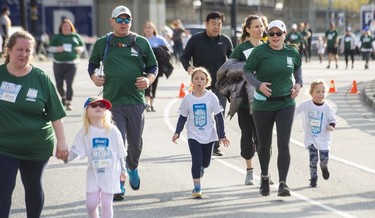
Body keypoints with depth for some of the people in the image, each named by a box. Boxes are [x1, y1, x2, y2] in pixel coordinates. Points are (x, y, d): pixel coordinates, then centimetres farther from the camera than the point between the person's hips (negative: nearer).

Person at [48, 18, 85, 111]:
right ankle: (63, 97, 35)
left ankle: (68, 102, -6)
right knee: (59, 85, 7)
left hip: (71, 64, -1)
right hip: (58, 64, 1)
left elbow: (82, 46, 18)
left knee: (69, 84, -10)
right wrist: (57, 49, -15)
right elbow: (50, 48, 4)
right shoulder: (57, 37, 7)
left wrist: (80, 49, -5)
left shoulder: (75, 36, 10)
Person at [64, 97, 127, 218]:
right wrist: (66, 157, -29)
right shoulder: (85, 131, -5)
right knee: (91, 204, 2)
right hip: (94, 173, 1)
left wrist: (123, 170, 9)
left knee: (106, 204, 1)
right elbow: (75, 150, -9)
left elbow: (120, 152, 4)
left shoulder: (113, 130, -5)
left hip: (111, 173, -1)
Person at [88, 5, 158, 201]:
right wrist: (94, 77, -1)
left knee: (136, 144, 12)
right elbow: (92, 64, 20)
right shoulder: (102, 43, 7)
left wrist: (148, 80, -7)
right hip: (112, 102, -1)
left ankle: (132, 167, 43)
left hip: (136, 102, 1)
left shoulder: (141, 42, 6)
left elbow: (153, 67, 12)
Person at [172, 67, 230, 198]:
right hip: (193, 136, -1)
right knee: (196, 161, -12)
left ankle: (201, 168, 49)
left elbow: (219, 117, -2)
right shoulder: (188, 99, -6)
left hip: (209, 136, 1)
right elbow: (183, 117, 4)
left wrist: (222, 135, -3)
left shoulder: (211, 97, -8)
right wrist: (177, 132, -7)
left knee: (205, 162, 12)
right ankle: (197, 187, -1)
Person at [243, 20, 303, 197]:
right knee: (264, 144, 12)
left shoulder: (292, 52, 3)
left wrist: (299, 83, 5)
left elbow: (297, 67, 22)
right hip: (263, 104, -1)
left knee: (284, 143, -11)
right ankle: (264, 176, 37)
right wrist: (258, 84, -21)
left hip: (286, 104, 1)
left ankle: (282, 183, -11)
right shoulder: (259, 51, -7)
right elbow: (247, 71, -4)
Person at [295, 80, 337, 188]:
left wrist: (331, 126, -17)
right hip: (310, 138, 0)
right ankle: (313, 178, 10)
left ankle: (324, 167, 35)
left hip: (323, 138, 0)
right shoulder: (305, 105, -7)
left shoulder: (327, 108, -6)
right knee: (313, 159, -6)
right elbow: (294, 112, 2)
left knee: (324, 159, -1)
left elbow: (332, 120, 2)